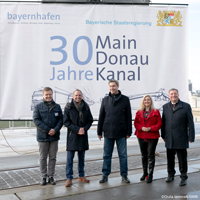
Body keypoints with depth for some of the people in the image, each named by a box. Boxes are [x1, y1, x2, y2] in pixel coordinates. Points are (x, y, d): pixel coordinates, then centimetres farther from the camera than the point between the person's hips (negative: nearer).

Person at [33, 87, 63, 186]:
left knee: (53, 157, 8)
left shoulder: (57, 107, 6)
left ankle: (51, 176, 19)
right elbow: (36, 120, -8)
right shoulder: (38, 107, 0)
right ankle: (44, 177, 17)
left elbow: (61, 119, 3)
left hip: (54, 136, 2)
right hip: (42, 137, -2)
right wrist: (48, 130, -15)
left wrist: (55, 130, -15)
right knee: (43, 157, 6)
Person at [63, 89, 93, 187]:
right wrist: (77, 129, -15)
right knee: (70, 157, -3)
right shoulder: (68, 107, -4)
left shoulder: (86, 107, 5)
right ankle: (69, 178, 4)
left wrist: (84, 128, -10)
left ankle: (81, 176, 24)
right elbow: (66, 122, -7)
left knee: (82, 157, 12)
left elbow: (90, 120, 8)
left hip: (83, 135, 3)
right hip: (72, 135, -3)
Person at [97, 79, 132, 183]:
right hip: (108, 132, 2)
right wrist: (99, 131, 6)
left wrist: (128, 131, -3)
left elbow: (128, 116, 1)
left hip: (121, 133, -2)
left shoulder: (125, 99, 2)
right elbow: (101, 116, 9)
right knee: (107, 155, 9)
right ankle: (105, 175, 19)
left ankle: (124, 175, 20)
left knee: (123, 155, 7)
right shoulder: (105, 100, 8)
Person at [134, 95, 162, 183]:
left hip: (152, 137, -3)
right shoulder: (139, 112, 9)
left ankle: (150, 175, 5)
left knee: (150, 155, -3)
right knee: (144, 155, 12)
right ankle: (145, 173, 26)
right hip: (141, 136, 3)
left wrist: (150, 128, -16)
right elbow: (136, 123, 8)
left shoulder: (156, 112, 0)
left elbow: (159, 124, -3)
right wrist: (141, 128, -11)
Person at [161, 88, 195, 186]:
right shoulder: (165, 107, 9)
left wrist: (191, 137, -7)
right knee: (170, 158, 14)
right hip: (169, 139, 4)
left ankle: (183, 177, 19)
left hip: (181, 139, -3)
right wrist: (163, 135, 9)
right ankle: (171, 175, 31)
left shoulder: (186, 106, -2)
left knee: (182, 159, 4)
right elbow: (163, 122, 12)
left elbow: (190, 123, -3)